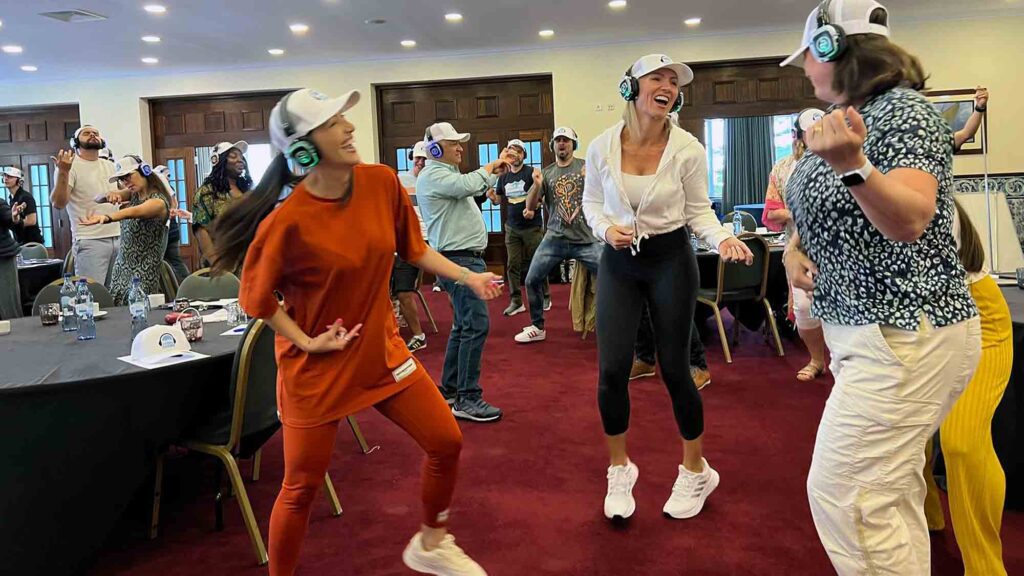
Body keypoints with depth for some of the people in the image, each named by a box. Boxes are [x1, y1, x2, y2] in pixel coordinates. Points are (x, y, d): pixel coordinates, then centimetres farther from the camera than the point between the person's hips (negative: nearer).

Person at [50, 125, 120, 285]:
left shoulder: (110, 166, 16)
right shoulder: (71, 166, -4)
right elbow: (58, 204, -16)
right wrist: (63, 172, -28)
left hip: (118, 238, 6)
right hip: (90, 241, -6)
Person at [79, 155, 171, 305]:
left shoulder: (158, 201, -11)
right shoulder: (133, 194, 10)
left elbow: (133, 212, -31)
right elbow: (98, 199, 3)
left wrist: (106, 218, -48)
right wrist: (111, 195, -19)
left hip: (144, 274, -6)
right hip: (121, 269, 7)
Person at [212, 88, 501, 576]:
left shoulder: (382, 182, -8)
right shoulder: (288, 220, -23)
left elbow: (413, 248, 7)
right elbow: (256, 297, -9)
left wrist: (467, 277, 3)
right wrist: (306, 342, -14)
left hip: (382, 350, 5)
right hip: (317, 368, -5)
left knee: (447, 444, 9)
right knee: (301, 489, 6)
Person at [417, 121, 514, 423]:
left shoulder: (446, 174, 21)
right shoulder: (433, 175, -12)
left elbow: (477, 188, 31)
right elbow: (469, 185, -26)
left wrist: (496, 170, 18)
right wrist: (493, 164, -10)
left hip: (467, 258, 11)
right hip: (457, 260, -11)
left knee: (463, 326, 14)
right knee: (476, 325, -14)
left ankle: (450, 389, 23)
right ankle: (467, 399, -12)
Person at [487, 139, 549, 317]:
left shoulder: (531, 172, -6)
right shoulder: (503, 177, 10)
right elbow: (498, 199, 18)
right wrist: (492, 197, -4)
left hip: (532, 226, -4)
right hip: (512, 227, 4)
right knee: (513, 265, 2)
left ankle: (545, 297, 16)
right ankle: (516, 301, 7)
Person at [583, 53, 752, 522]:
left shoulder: (687, 149, -10)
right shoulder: (602, 147, -7)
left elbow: (698, 210, -1)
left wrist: (723, 238, -20)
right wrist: (606, 229, -13)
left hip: (670, 259, -1)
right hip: (618, 261, 2)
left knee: (674, 368, 4)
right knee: (612, 370, -4)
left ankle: (696, 471, 27)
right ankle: (619, 469, 21)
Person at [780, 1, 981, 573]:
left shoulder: (903, 110, -13)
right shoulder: (848, 119, 15)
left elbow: (909, 221, -25)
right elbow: (820, 213, 21)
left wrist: (852, 165, -40)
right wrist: (794, 251, 1)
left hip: (905, 335, -10)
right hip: (871, 330, 10)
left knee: (841, 491, -9)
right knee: (893, 492, 17)